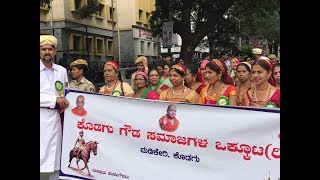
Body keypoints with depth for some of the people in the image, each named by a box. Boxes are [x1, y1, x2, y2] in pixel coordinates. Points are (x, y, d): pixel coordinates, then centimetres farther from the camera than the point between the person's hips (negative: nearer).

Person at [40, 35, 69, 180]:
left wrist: (63, 103, 7)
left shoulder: (62, 71, 14)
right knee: (41, 159, -5)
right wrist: (55, 99, -16)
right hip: (41, 121, -4)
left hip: (55, 120, 4)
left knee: (54, 161, 7)